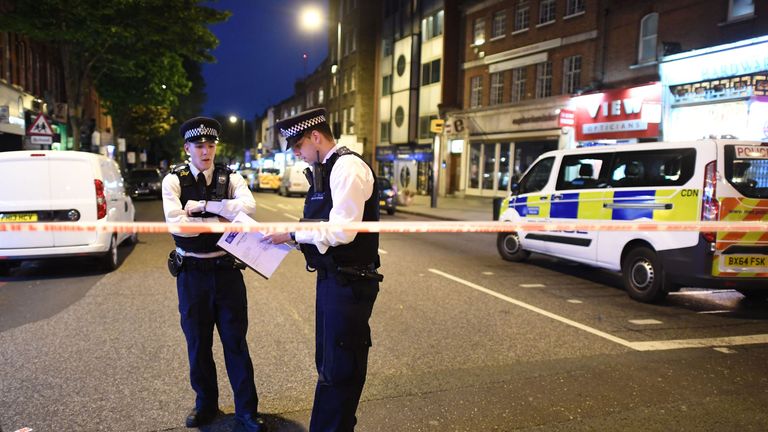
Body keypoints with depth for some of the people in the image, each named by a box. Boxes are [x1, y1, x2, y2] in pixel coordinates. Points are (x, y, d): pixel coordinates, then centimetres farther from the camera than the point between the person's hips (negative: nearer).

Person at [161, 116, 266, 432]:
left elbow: (248, 208, -19)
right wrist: (221, 220, -14)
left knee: (236, 341, 8)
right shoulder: (174, 180, -3)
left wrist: (203, 205, -18)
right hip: (191, 273, 0)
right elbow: (177, 223, -17)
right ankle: (206, 403, 34)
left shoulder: (230, 178, 1)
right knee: (198, 343, 14)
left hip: (227, 270, 0)